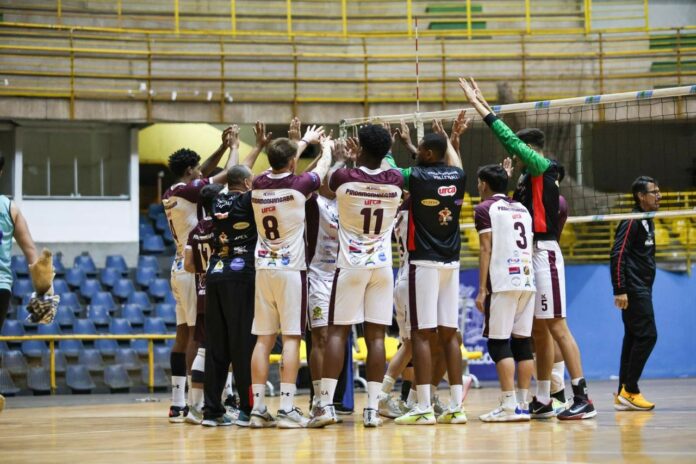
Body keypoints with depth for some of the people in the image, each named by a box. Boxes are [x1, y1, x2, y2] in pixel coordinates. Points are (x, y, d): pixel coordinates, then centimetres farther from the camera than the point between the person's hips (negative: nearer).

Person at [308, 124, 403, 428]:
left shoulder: (344, 178, -9)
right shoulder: (395, 182, -1)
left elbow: (324, 182, 16)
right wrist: (364, 158, 36)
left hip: (350, 266, -2)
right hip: (382, 266, 2)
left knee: (337, 332, 2)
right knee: (376, 336, 1)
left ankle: (327, 404, -5)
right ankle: (372, 408, -2)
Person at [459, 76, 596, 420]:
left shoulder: (545, 169, -7)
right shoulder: (527, 175, 15)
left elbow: (511, 141, -13)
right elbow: (510, 139, 22)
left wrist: (481, 108, -9)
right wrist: (480, 103, 23)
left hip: (544, 253, -9)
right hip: (529, 254, 9)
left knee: (556, 326, -11)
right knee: (539, 330, 9)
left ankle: (582, 398, -12)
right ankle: (542, 401, 12)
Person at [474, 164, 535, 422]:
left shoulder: (485, 208, 1)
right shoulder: (522, 209, 20)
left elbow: (486, 249, -7)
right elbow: (531, 248, 19)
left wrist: (482, 289, -7)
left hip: (502, 283, -6)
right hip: (527, 280, 6)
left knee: (498, 343, -5)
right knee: (522, 342, 7)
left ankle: (509, 406, -11)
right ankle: (523, 404, 6)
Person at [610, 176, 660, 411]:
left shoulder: (647, 222, 17)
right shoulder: (632, 222, -11)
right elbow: (617, 255, -18)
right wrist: (619, 290, -22)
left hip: (642, 290, 9)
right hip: (633, 291, -9)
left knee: (634, 338, 8)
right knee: (647, 335, -12)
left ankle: (623, 394, 10)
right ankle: (629, 390, -9)